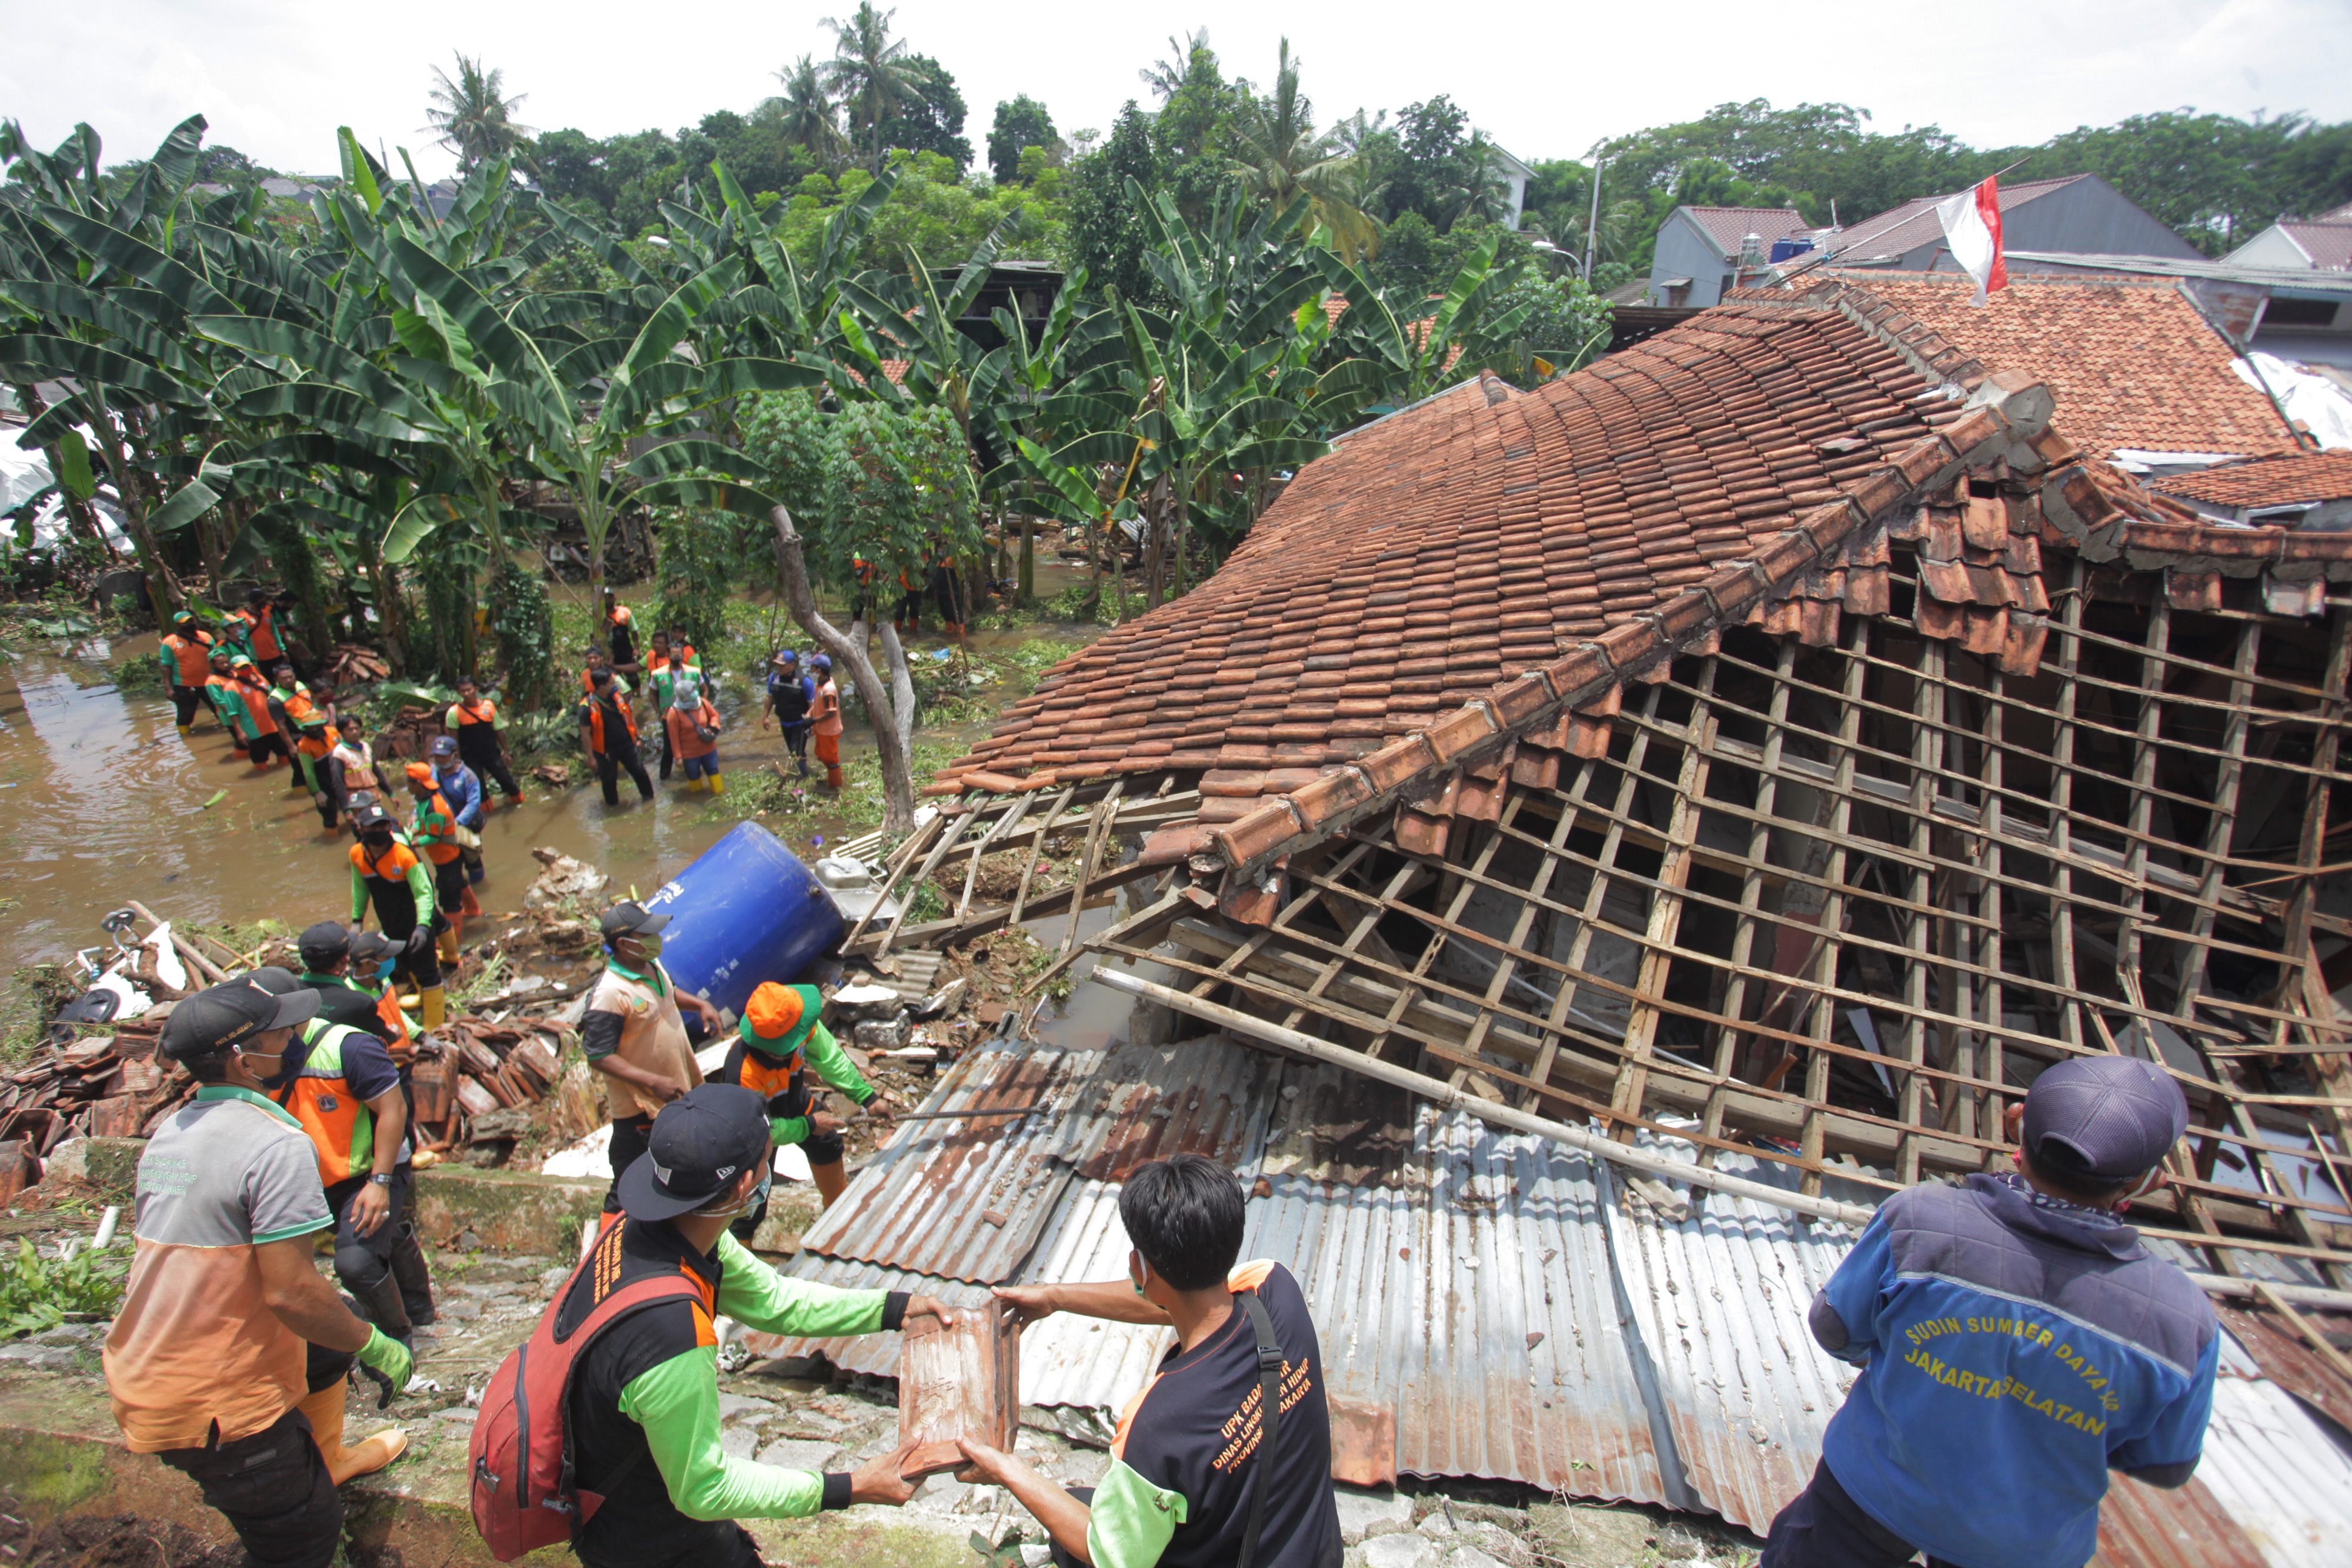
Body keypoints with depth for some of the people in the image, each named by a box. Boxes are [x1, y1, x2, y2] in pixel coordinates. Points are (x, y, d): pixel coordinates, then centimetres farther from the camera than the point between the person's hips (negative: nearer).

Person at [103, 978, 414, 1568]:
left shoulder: (169, 1131, 4)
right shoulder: (276, 1145, -24)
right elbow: (289, 1292, -26)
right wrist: (377, 1347, -11)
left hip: (142, 1375, 9)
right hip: (215, 1404, -9)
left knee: (327, 1345, 29)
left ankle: (325, 1460, 48)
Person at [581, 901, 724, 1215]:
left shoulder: (651, 964, -4)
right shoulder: (610, 994, -32)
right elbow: (598, 1057, -28)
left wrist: (699, 1004, 0)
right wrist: (654, 1082, -31)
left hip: (677, 1089, 9)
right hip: (640, 1104, -9)